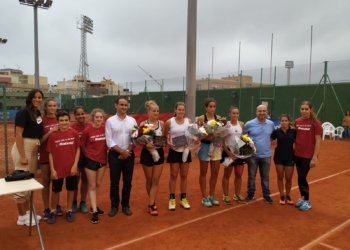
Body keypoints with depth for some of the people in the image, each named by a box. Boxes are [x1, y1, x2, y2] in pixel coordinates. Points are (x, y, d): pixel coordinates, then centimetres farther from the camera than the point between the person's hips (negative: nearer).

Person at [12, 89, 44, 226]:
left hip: (34, 149, 9)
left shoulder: (38, 112, 10)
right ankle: (22, 217, 14)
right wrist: (23, 156, -20)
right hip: (23, 148, -9)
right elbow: (18, 134, -18)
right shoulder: (23, 112, -14)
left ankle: (27, 212, 31)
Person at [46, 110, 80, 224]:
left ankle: (69, 211, 29)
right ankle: (53, 211, 32)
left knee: (71, 189, 12)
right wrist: (52, 169, -6)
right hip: (58, 168, 0)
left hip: (71, 168, 1)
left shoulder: (74, 133, -5)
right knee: (55, 190, 13)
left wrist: (75, 165, -7)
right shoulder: (53, 135, -7)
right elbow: (50, 153, -2)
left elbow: (78, 149, -1)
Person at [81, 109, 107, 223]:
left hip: (102, 160, 4)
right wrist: (89, 154, 5)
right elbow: (82, 146, -3)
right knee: (92, 186, 3)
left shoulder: (105, 129, -7)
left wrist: (105, 154, 5)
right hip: (91, 160, -4)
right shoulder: (87, 130, -16)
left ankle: (94, 207, 32)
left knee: (98, 184, 16)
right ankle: (94, 212, 8)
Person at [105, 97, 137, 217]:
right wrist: (122, 151, -13)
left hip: (129, 155, 2)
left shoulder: (132, 120, 3)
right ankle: (114, 206, 21)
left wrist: (127, 151, -10)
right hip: (115, 154, -2)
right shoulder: (110, 121, -3)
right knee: (114, 182, 6)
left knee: (127, 181, 9)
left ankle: (125, 205, 24)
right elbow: (109, 141, -7)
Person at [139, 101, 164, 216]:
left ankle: (151, 204, 12)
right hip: (147, 153, -2)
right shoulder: (143, 124, -8)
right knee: (149, 180, 11)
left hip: (159, 153, 3)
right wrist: (146, 145, -26)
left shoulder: (161, 123, 1)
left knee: (156, 180, 4)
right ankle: (152, 203, 28)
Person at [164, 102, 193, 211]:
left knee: (184, 175, 10)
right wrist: (168, 143, -15)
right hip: (174, 151, -2)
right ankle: (172, 199, 16)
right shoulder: (169, 122, -6)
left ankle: (183, 199, 23)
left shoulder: (189, 121, 1)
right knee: (174, 175, 4)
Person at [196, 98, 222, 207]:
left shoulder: (219, 118, 3)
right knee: (203, 172, 8)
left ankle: (212, 196, 27)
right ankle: (204, 197, 20)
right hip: (205, 146, -4)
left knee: (215, 173, 10)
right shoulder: (201, 118, -8)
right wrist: (208, 137, -24)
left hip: (216, 147, 4)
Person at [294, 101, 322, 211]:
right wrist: (294, 150, 6)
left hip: (308, 155, -4)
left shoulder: (315, 122, -11)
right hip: (297, 154, 4)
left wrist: (314, 157, -14)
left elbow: (318, 141, -11)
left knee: (302, 177, -4)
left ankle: (307, 201, 15)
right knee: (300, 177, 11)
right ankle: (302, 197, 29)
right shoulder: (297, 122, 2)